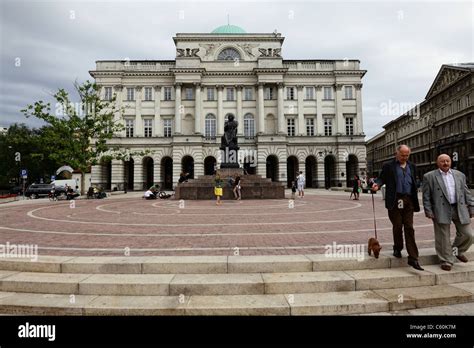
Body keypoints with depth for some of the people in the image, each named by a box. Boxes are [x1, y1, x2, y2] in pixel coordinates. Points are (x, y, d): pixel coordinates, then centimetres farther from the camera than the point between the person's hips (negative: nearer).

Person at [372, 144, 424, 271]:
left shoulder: (412, 167, 16)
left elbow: (414, 183, 17)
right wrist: (377, 184, -23)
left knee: (409, 228, 0)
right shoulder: (388, 166, 4)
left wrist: (416, 201, 12)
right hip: (395, 201, -3)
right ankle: (397, 248, 28)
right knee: (397, 227, 5)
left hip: (408, 201, 3)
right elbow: (382, 178, 0)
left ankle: (413, 258, 2)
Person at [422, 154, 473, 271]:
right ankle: (446, 261, 14)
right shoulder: (429, 176, 0)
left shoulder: (459, 175, 13)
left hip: (460, 209, 4)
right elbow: (426, 196, -2)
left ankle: (457, 251, 33)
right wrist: (428, 211, -8)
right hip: (441, 211, -4)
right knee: (443, 237, 1)